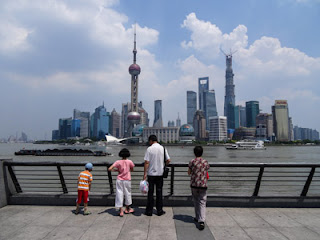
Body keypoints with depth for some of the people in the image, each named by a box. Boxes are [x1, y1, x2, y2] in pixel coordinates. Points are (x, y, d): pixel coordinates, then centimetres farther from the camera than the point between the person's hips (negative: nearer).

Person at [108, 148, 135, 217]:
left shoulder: (118, 162, -8)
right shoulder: (129, 162, -8)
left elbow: (109, 169, -14)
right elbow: (131, 170, 7)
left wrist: (117, 170, 0)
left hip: (119, 180, 0)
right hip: (127, 180, 0)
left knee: (119, 194, 6)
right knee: (127, 194, 16)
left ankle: (121, 211, 6)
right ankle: (127, 209, 31)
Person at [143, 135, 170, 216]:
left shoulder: (149, 149, -10)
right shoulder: (163, 148, 1)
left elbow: (146, 162, -13)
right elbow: (168, 160, 2)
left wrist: (145, 173, -8)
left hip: (151, 173, -3)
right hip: (160, 173, 3)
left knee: (150, 192, 7)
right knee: (159, 192, 11)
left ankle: (149, 211, 14)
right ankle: (159, 210, 17)